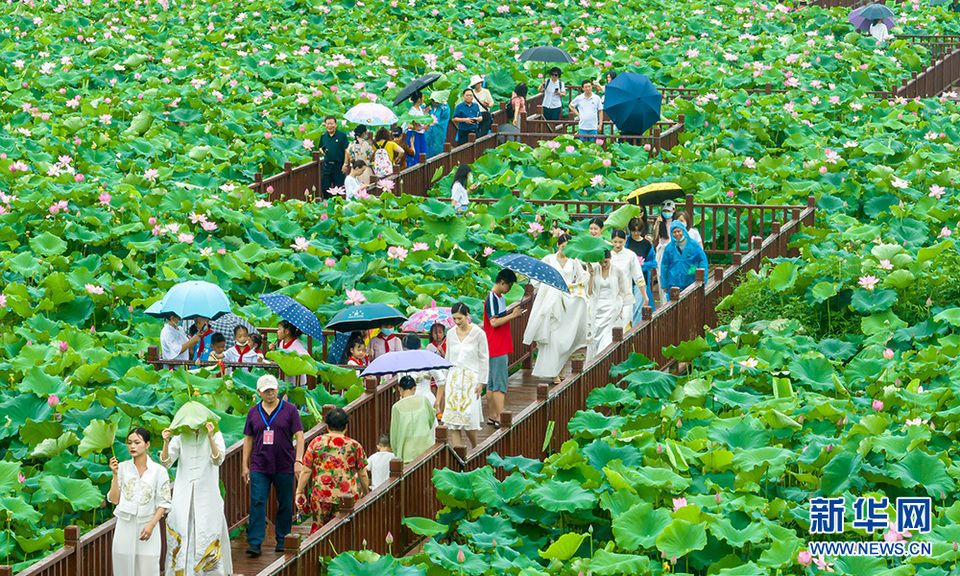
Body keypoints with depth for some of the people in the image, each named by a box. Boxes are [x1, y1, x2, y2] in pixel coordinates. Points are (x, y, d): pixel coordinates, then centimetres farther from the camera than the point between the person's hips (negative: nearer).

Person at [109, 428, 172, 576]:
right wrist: (115, 474, -8)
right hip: (125, 526, 1)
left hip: (147, 526, -1)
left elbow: (163, 503, 0)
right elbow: (114, 500, 0)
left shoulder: (159, 471, -2)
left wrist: (151, 525, -12)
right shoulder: (122, 468, 2)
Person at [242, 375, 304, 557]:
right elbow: (248, 439, 13)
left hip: (284, 466, -1)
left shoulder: (290, 410, 1)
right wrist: (245, 465, 10)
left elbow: (299, 436, -1)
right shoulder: (254, 412, 8)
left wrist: (298, 460, -11)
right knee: (257, 503, -8)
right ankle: (254, 542, -10)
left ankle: (282, 540, 19)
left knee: (284, 504, 6)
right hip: (260, 466, 1)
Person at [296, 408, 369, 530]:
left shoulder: (316, 442, 1)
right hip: (347, 497, -1)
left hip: (320, 496, 1)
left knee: (317, 529, 12)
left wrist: (299, 492, 9)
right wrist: (366, 493, 19)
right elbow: (363, 475, 5)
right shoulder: (354, 446, 0)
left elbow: (306, 471, 1)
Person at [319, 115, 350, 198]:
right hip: (327, 166, 4)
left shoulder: (342, 135, -6)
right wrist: (322, 150, -4)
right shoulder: (323, 136, 7)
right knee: (325, 188, 4)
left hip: (338, 166, -4)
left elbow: (346, 150, -7)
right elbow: (320, 147, 22)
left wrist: (345, 164, -13)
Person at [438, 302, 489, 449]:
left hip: (471, 379, -4)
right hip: (453, 378, 4)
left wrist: (481, 382, -7)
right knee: (453, 416, -5)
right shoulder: (450, 334, 8)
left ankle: (476, 448, 13)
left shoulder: (478, 333, -4)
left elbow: (484, 359, -2)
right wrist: (444, 383, 14)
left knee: (468, 414, -11)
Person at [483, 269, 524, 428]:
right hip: (497, 348, -10)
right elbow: (494, 322, -23)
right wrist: (512, 315, -18)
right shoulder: (492, 298, -15)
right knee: (499, 384, -10)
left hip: (501, 348, 10)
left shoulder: (499, 297, 16)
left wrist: (511, 314, 12)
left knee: (492, 384, 12)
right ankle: (500, 418, -11)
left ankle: (493, 416, 17)